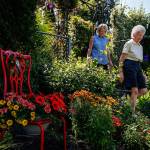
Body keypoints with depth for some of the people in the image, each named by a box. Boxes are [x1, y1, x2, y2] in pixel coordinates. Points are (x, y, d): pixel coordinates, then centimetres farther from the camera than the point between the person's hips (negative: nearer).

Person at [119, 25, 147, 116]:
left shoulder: (140, 46, 20)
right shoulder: (129, 43, -2)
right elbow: (121, 59, -6)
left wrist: (142, 74, 17)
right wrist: (121, 72, -12)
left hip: (138, 67, 8)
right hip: (129, 66, -8)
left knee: (143, 90, 0)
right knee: (135, 90, -12)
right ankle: (133, 113, -4)